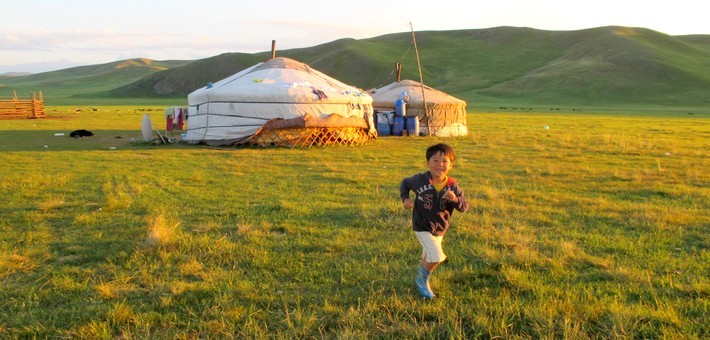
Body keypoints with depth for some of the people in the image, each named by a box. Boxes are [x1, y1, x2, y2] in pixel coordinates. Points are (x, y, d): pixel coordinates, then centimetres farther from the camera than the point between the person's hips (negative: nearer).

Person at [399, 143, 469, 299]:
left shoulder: (453, 187, -12)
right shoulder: (420, 180, -18)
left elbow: (465, 207, -11)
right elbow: (405, 183, 2)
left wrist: (456, 200, -32)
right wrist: (405, 199, -14)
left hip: (440, 228, 4)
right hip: (422, 226, -4)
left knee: (429, 256, 23)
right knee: (437, 257, -16)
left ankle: (422, 278, 51)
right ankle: (422, 280, 10)